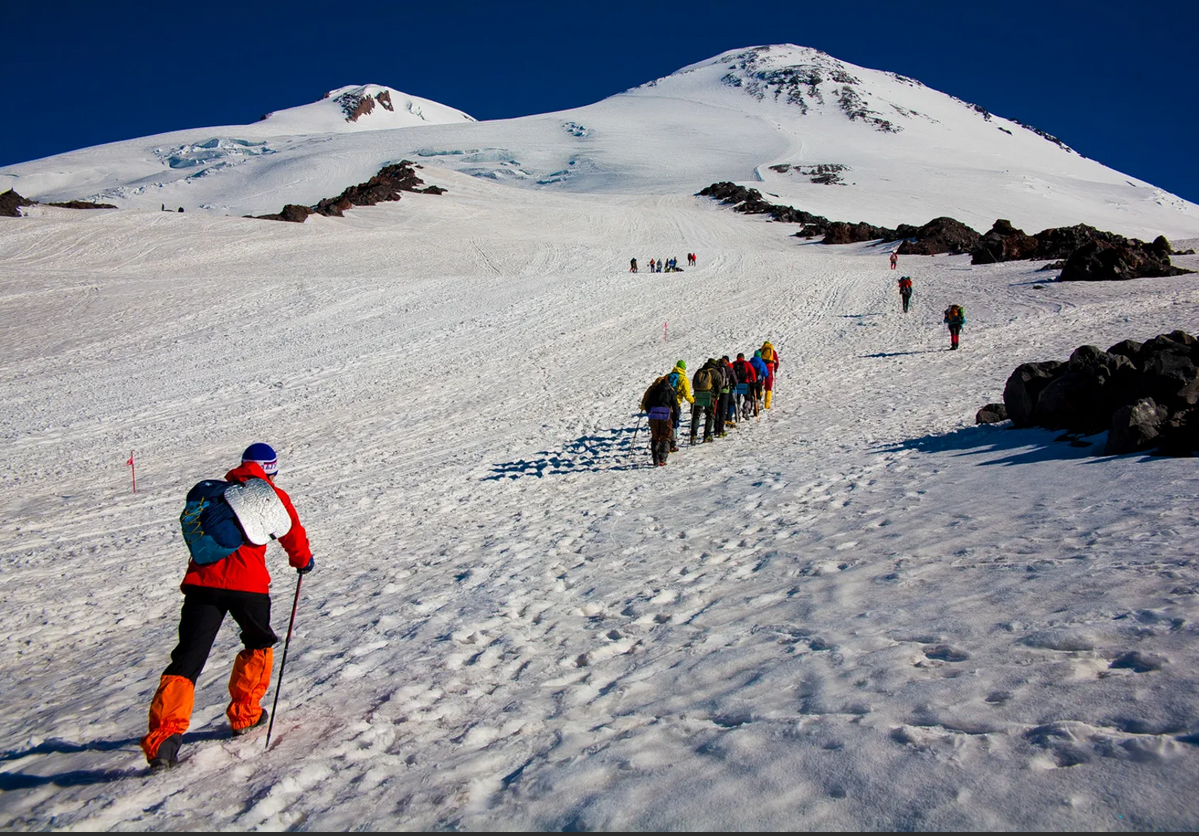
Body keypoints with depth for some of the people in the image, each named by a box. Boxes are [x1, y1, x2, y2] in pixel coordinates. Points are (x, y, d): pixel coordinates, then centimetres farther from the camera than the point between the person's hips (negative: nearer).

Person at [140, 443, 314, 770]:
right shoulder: (273, 496, 12)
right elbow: (293, 535, 12)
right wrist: (303, 561, 30)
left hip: (202, 580, 2)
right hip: (248, 583, -2)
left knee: (187, 658, 2)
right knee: (258, 645, 24)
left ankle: (164, 734, -12)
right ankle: (244, 714, 26)